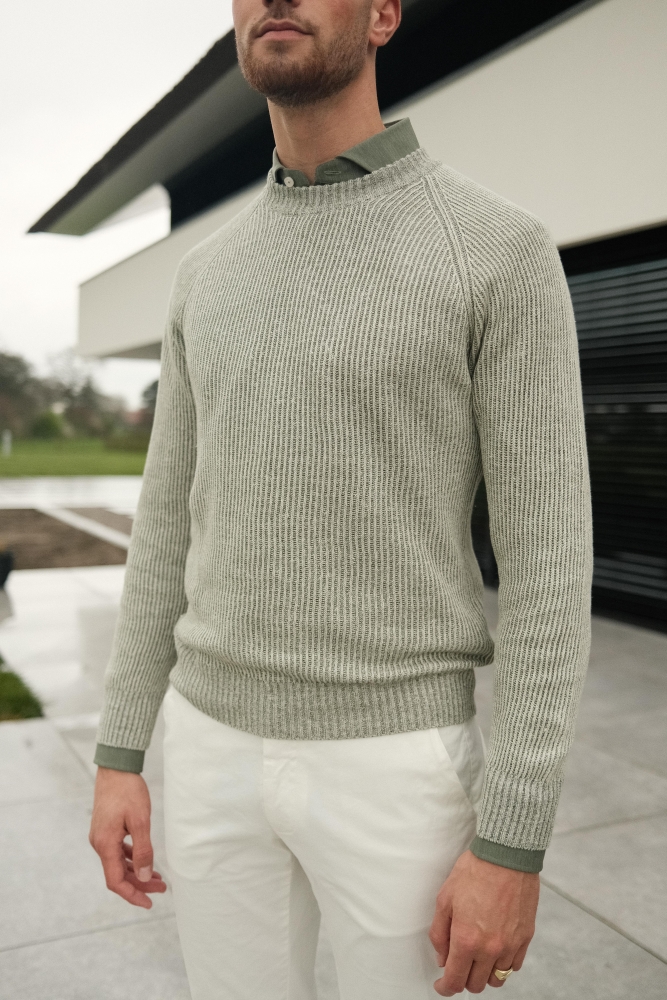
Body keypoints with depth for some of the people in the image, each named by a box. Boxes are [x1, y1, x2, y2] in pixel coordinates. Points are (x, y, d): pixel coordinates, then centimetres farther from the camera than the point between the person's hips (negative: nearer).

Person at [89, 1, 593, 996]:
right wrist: (119, 756, 8)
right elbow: (173, 521, 9)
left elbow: (548, 554, -12)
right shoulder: (210, 275, 8)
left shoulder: (504, 251, -9)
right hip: (221, 743, 5)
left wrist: (512, 846, -14)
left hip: (392, 759, -4)